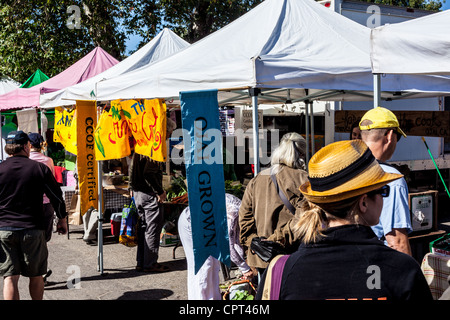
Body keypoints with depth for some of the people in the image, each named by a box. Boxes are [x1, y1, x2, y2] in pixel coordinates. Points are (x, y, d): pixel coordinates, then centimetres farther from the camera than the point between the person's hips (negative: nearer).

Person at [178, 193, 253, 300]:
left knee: (214, 263, 9)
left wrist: (244, 268, -7)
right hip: (190, 222, -9)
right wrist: (245, 269, -25)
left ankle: (213, 297, 18)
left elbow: (235, 242, -2)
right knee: (202, 265, -7)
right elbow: (227, 246, -34)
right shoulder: (231, 212, -34)